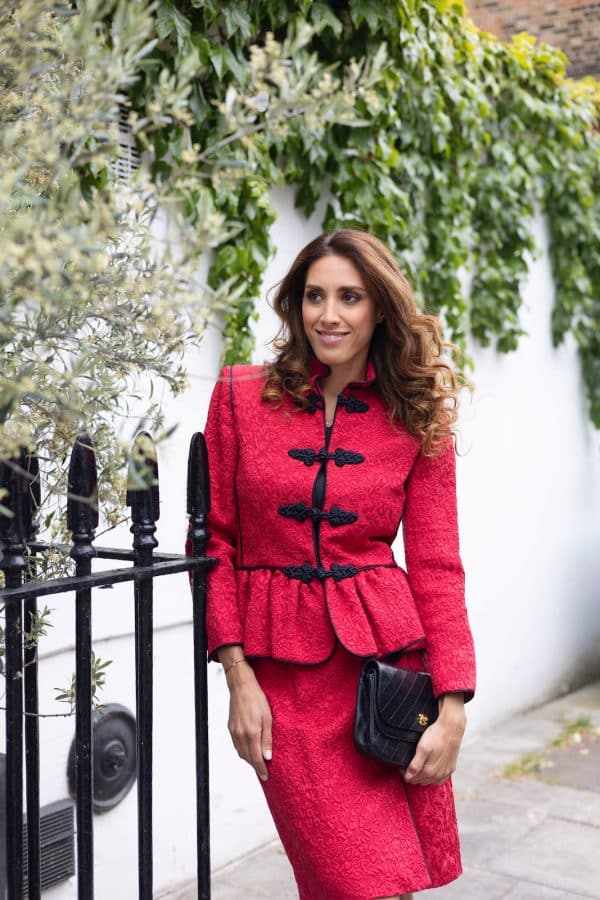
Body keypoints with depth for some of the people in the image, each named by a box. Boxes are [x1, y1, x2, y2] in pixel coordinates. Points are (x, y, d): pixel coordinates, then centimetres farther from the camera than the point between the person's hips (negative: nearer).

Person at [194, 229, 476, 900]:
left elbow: (437, 567, 1)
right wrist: (238, 677, -5)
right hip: (282, 671, -1)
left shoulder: (418, 420, 3)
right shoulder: (240, 396, 1)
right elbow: (214, 541, 3)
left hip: (388, 659, 2)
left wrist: (453, 710, -7)